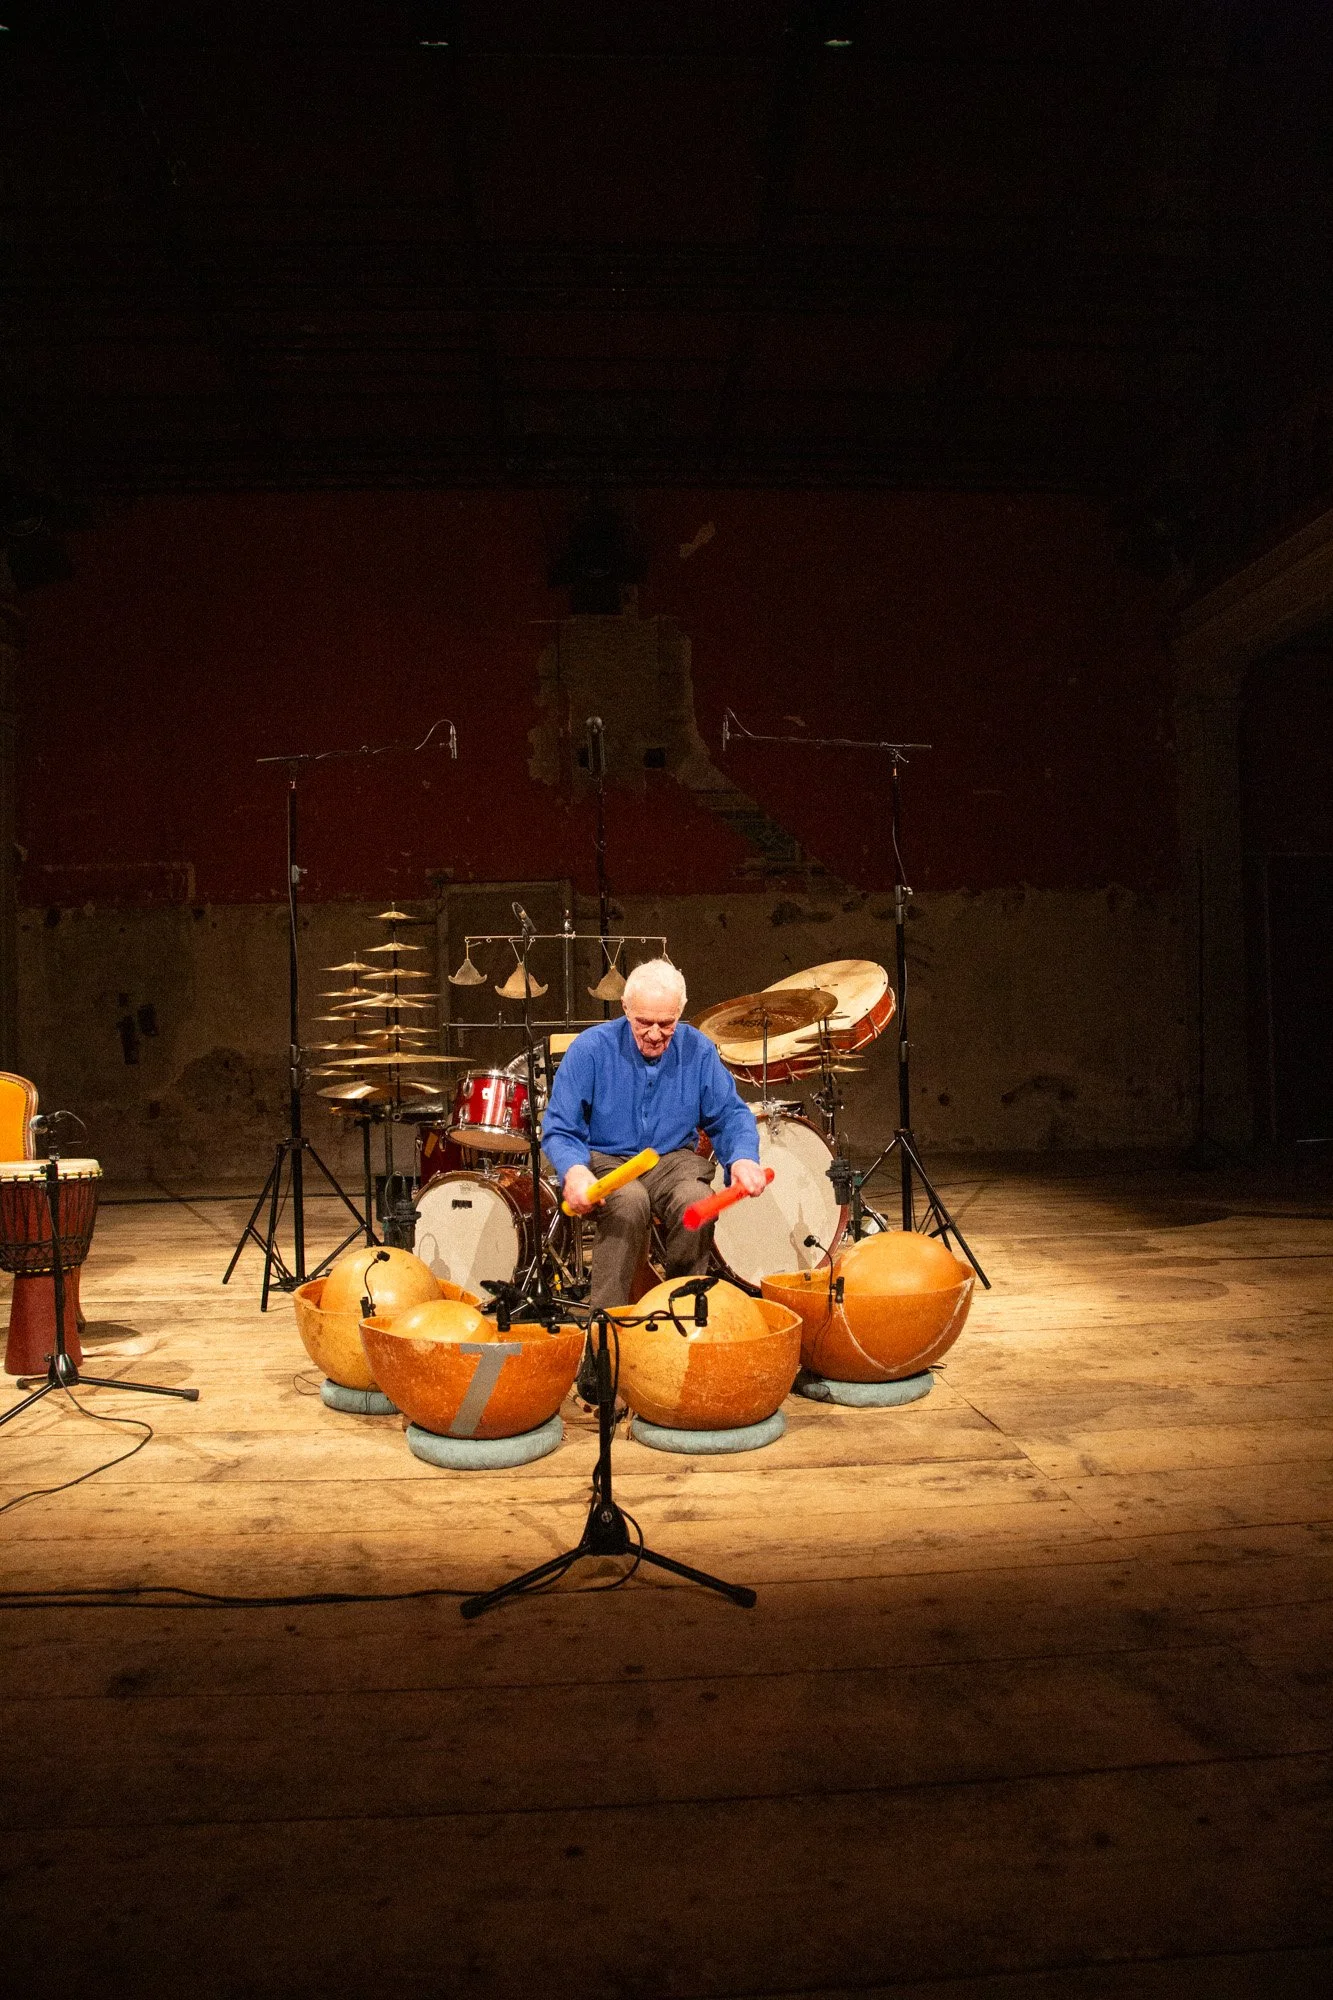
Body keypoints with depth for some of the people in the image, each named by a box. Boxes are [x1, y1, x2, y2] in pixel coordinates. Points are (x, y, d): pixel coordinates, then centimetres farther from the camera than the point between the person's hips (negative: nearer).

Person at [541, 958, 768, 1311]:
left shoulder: (697, 1050, -1)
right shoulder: (591, 1048, -11)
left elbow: (730, 1114, 3)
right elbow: (559, 1129, -11)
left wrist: (743, 1157, -20)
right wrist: (574, 1170, -33)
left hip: (673, 1159, 2)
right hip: (605, 1160, -2)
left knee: (696, 1198, -31)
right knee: (629, 1200, -35)